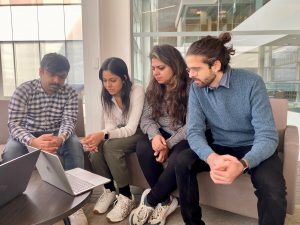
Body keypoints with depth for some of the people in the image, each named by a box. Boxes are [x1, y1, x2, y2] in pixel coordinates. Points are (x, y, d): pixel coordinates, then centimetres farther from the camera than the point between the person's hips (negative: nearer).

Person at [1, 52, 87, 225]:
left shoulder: (70, 93, -8)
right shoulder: (24, 90, -13)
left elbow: (69, 121, -17)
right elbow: (14, 124, -22)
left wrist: (60, 139, -43)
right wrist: (33, 141, -44)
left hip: (58, 136, 1)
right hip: (28, 137, 0)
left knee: (75, 145, -29)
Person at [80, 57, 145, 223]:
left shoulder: (137, 91, -22)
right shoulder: (106, 95, -4)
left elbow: (131, 128, -27)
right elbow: (110, 125, -8)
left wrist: (103, 135, -42)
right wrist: (98, 137, -31)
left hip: (138, 133, -5)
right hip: (119, 133, 5)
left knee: (110, 146, -32)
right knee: (95, 149, -23)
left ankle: (126, 197, -15)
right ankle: (109, 190, 1)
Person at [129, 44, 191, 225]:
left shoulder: (190, 87, -14)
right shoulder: (154, 88, 3)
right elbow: (146, 118, 1)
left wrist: (168, 144, -23)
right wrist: (155, 135, -21)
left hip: (186, 138, -4)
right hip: (163, 134, 5)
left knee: (177, 161, -34)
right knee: (143, 148, -25)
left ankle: (149, 201, -4)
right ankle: (165, 201, -8)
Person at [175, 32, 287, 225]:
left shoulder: (252, 82, -20)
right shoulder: (196, 88, -9)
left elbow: (268, 136, -24)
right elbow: (195, 132, -15)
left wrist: (242, 165, -44)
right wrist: (212, 158, -37)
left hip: (253, 149, -3)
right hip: (220, 147, 3)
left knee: (273, 191, -31)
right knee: (183, 161, -21)